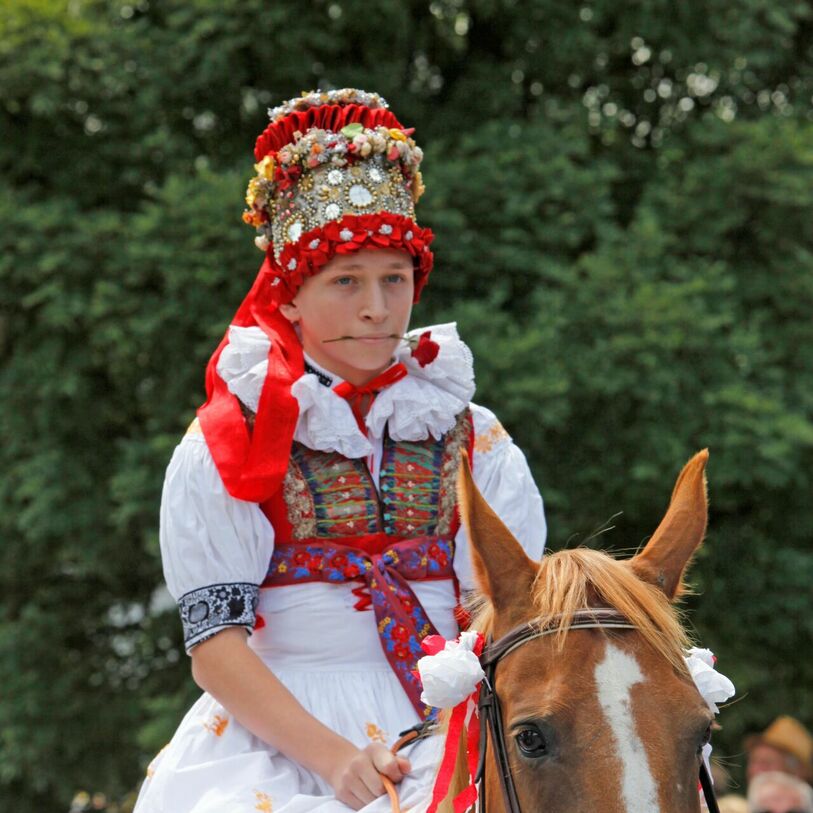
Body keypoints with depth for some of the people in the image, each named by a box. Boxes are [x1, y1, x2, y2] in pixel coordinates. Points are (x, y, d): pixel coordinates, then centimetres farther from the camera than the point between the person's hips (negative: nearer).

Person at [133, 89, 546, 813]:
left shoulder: (472, 439, 11)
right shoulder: (221, 448, 4)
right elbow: (214, 644, -2)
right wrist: (332, 755, -16)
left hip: (448, 734, 2)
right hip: (276, 738, -2)